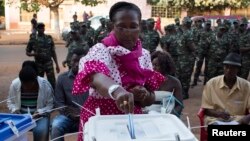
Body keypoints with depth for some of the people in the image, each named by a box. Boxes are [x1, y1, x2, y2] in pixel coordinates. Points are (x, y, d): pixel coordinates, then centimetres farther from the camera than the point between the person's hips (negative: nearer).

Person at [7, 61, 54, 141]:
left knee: (41, 131, -32)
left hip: (40, 115, -2)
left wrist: (39, 113, -22)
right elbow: (10, 102, 5)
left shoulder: (45, 84, -16)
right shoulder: (14, 84, -10)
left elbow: (50, 105, -7)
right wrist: (16, 112, -13)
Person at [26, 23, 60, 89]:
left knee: (52, 82, -3)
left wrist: (57, 65, 4)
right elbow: (27, 52, 6)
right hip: (38, 64, 0)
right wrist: (35, 54, -15)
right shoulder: (33, 39, 0)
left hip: (49, 63, 0)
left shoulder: (49, 38, 3)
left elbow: (53, 52, 7)